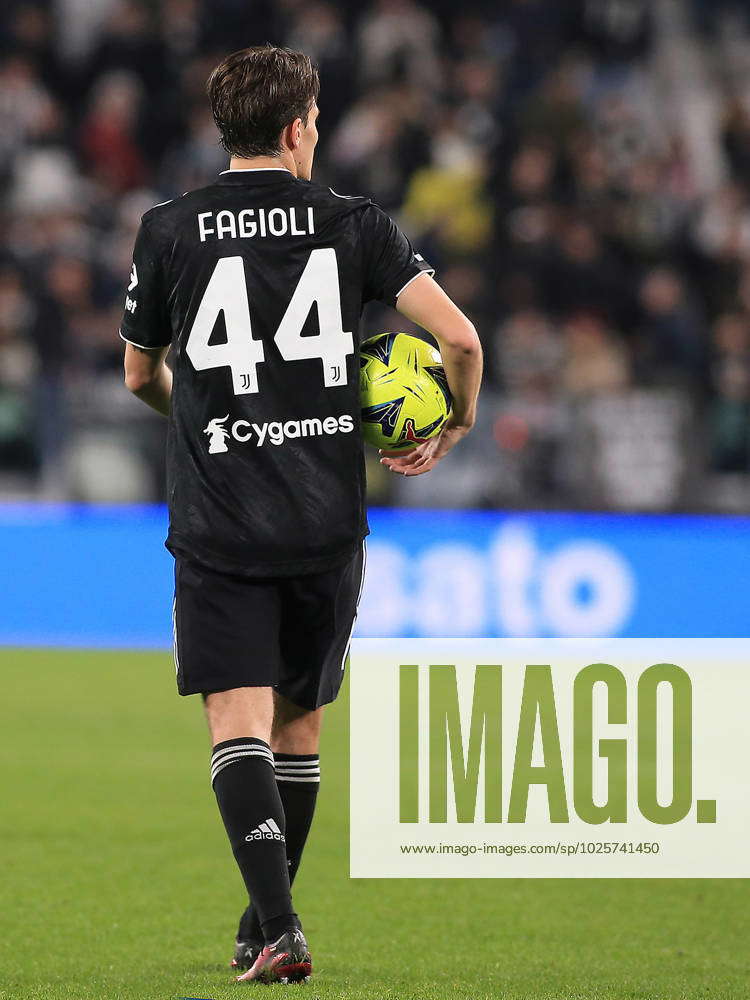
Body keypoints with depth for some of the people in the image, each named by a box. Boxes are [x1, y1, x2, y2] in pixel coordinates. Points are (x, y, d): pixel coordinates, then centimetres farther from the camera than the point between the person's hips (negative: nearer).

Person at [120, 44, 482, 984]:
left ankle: (277, 928, -22)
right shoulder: (354, 224, 1)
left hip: (216, 521, -2)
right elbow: (457, 337, -7)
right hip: (326, 519, 2)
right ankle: (265, 925, 25)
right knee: (299, 723, 16)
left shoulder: (168, 230, 2)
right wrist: (452, 428, 12)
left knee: (237, 722, -6)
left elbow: (141, 377, 14)